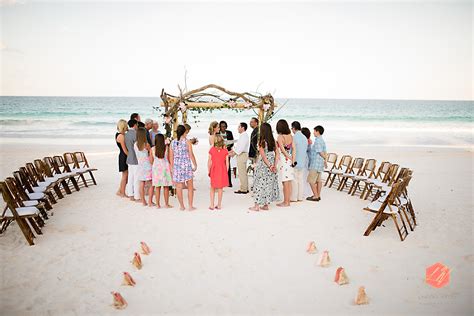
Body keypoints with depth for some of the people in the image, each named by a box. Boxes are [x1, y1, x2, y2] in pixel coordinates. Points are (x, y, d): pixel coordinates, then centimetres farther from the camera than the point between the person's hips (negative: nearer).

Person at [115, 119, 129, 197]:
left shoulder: (118, 135, 11)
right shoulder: (121, 136, -19)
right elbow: (125, 150, -18)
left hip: (123, 157, 9)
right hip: (124, 157, -9)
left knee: (126, 175, 15)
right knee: (125, 175, 1)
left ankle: (120, 191, 22)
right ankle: (123, 193, 11)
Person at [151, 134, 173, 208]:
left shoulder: (152, 149, -3)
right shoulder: (166, 147, -6)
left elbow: (151, 161, 3)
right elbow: (169, 159, -1)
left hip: (156, 167, 2)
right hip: (165, 167, -1)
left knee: (157, 187, 7)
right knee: (166, 187, 5)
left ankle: (158, 204, 10)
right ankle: (166, 204, 8)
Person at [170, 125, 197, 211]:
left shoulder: (173, 142, 2)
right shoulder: (187, 142, -7)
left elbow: (171, 156, 6)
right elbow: (191, 155, -8)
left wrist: (172, 167, 15)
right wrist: (195, 165, 3)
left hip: (176, 165, 3)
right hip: (186, 165, -3)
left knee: (179, 187, 9)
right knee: (190, 187, 9)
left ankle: (181, 206, 15)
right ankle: (190, 206, 11)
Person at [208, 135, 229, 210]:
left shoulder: (212, 149, -7)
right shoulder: (225, 150, -5)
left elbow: (209, 162, -5)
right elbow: (227, 163, -3)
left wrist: (208, 171, 6)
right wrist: (226, 172, 8)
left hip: (214, 170, 0)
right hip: (222, 170, 0)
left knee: (212, 188, 14)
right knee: (220, 188, 11)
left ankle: (212, 205, 12)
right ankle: (219, 205, 16)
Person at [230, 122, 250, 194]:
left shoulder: (244, 136, -15)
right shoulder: (242, 135, 18)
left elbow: (241, 147, -22)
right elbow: (238, 145, 21)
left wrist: (235, 153, -18)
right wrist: (233, 150, 11)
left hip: (242, 155, -11)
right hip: (241, 155, 11)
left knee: (242, 172, -8)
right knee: (244, 172, 13)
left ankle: (243, 189, -5)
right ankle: (245, 188, 19)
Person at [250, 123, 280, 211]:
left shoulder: (261, 141, -12)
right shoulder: (273, 141, 2)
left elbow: (263, 156, -16)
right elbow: (277, 153, -1)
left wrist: (269, 166, -11)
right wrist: (274, 165, -4)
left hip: (263, 165, -5)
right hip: (271, 164, 5)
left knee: (260, 183, 2)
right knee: (269, 183, 12)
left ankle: (257, 205, 5)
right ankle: (266, 205, 17)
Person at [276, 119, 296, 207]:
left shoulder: (280, 137, -12)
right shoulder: (290, 136, 6)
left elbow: (283, 150, -14)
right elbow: (294, 149, 2)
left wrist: (290, 159, -4)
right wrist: (293, 160, 1)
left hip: (283, 160, -6)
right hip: (289, 160, 6)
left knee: (285, 182, -1)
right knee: (289, 182, 11)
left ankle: (285, 202, 5)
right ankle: (288, 201, 18)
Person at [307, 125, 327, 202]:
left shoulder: (317, 141, -18)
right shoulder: (322, 141, 13)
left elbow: (321, 152, -19)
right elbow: (325, 152, 14)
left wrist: (325, 160, -4)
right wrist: (324, 161, 15)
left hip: (315, 164, -10)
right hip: (320, 164, 10)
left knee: (311, 180, -5)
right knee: (318, 180, 12)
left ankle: (315, 196, -3)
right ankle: (318, 195, 17)